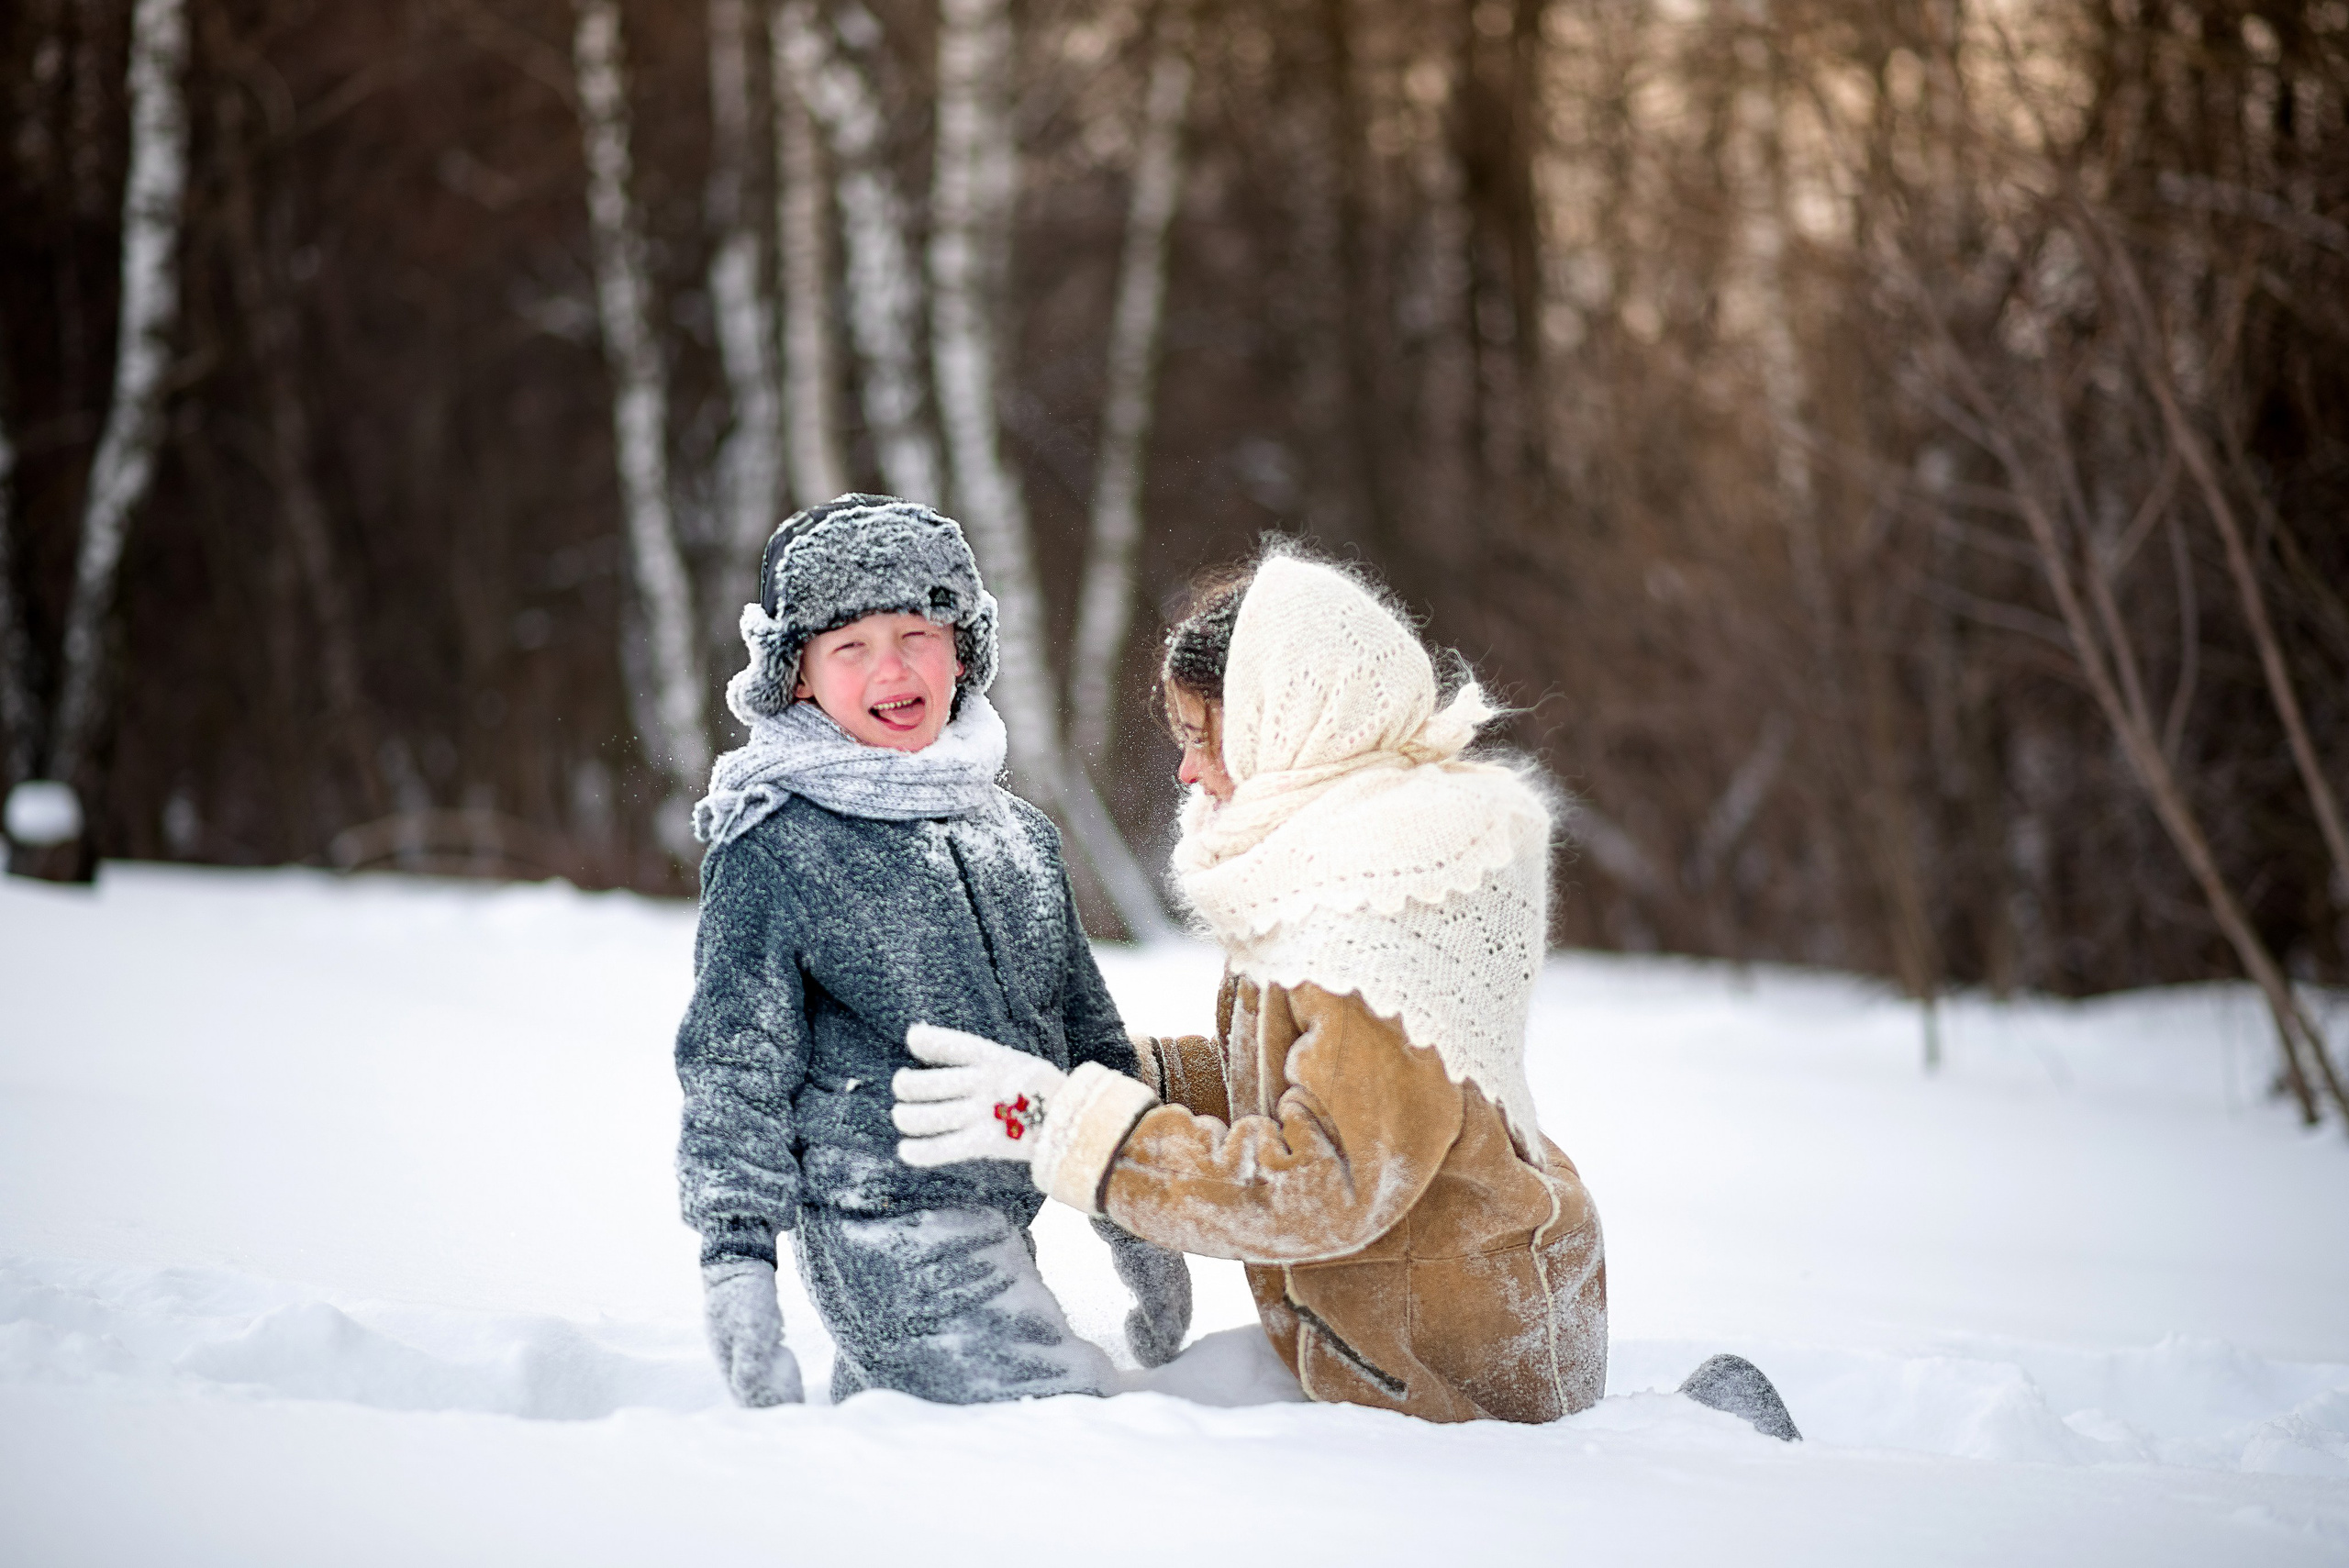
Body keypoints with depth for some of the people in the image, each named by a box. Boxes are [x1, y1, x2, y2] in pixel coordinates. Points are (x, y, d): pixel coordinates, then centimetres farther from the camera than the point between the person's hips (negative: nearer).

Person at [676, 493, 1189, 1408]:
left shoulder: (1020, 835, 12)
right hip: (883, 1229, -6)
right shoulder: (774, 851, -6)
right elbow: (733, 1068, -5)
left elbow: (1089, 1034, 20)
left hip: (1002, 1218, 6)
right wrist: (736, 1254, -11)